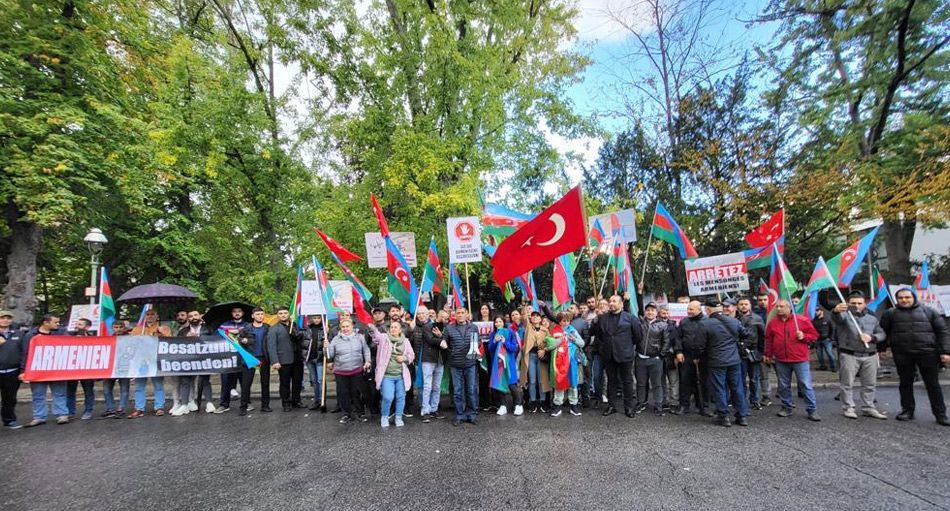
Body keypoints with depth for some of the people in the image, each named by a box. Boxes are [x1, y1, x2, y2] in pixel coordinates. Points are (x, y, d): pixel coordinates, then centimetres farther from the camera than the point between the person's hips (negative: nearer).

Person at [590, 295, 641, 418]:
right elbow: (594, 332, 4)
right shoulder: (602, 318, 4)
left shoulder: (630, 318, -4)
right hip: (608, 355, 3)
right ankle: (611, 406, 22)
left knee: (627, 381, 7)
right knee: (611, 381, 13)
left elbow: (638, 334, 0)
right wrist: (595, 321, -11)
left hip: (625, 355, -3)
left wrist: (631, 346, 6)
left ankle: (629, 407, 18)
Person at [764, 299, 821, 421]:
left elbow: (814, 335, 4)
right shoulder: (772, 323, 5)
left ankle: (812, 410, 11)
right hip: (781, 361, 3)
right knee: (784, 386, 11)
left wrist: (804, 336, -15)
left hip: (800, 359, -3)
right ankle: (786, 407, 24)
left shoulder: (802, 320, -3)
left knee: (806, 385, 0)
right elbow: (768, 340, 12)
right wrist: (768, 355, 13)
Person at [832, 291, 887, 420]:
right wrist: (836, 311, -51)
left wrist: (871, 337, -6)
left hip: (870, 356, 5)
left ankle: (868, 408, 24)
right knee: (847, 383, -1)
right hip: (849, 355, -5)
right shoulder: (845, 315, -2)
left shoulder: (872, 319, 16)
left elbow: (881, 334, 17)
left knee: (869, 384, 11)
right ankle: (848, 408, 9)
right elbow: (836, 318, -26)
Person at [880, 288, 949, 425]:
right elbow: (883, 332, 10)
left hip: (927, 353, 0)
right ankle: (907, 411, 18)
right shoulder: (890, 313, 6)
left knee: (933, 384, 5)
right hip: (902, 355, 0)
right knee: (905, 384, 8)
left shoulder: (929, 312, 7)